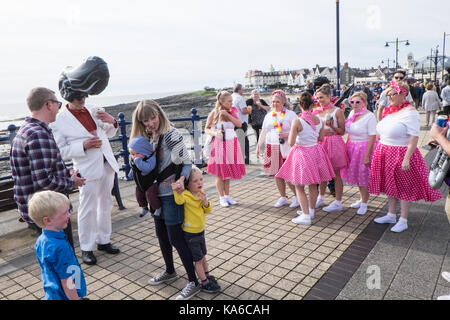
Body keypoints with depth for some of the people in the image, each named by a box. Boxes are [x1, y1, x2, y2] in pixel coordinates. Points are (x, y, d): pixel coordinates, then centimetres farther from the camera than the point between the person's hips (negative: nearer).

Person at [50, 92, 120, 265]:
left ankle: (103, 240, 32)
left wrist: (112, 122, -2)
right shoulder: (59, 121, -8)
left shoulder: (93, 111, 8)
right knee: (88, 209, 2)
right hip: (88, 170, -6)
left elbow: (109, 133, 20)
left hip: (107, 165, 6)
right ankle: (86, 248, 19)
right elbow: (60, 151, -9)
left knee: (106, 205, 15)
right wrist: (84, 145, -22)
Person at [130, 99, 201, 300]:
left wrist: (181, 179, -32)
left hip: (171, 194, -8)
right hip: (156, 194, 8)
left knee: (175, 238, -2)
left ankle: (193, 282, 12)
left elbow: (187, 163, -17)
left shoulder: (171, 135, -17)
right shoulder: (148, 137, 8)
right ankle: (170, 272, 40)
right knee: (161, 235, 19)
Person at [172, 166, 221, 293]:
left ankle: (207, 276, 44)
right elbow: (179, 200, -48)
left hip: (200, 231, 7)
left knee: (203, 256, 24)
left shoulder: (201, 193, -2)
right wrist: (178, 191, -68)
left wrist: (206, 203, -17)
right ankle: (205, 283, 23)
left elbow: (208, 211, 4)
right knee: (198, 260, 8)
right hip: (190, 234, -7)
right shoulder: (185, 195, -24)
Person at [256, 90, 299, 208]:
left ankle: (297, 196, 10)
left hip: (286, 148, -5)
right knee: (277, 174, 6)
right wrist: (258, 145, 15)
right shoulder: (269, 115, 17)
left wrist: (287, 135, -18)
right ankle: (283, 197, 20)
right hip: (272, 148, 5)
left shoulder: (290, 114, 0)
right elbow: (264, 132, 21)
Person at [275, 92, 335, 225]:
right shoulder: (319, 120, -4)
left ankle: (306, 216, 6)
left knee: (299, 187, 6)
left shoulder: (297, 121, -20)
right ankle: (311, 210, 33)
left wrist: (291, 134, 0)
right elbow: (321, 138, 8)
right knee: (313, 185, 18)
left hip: (302, 153, -6)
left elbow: (291, 143, -18)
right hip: (316, 152, 6)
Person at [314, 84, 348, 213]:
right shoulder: (316, 111, 8)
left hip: (334, 143, -5)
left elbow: (342, 131, -6)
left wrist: (332, 126, -20)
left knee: (335, 174, 2)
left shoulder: (337, 111, -5)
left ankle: (338, 203, 12)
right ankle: (321, 198, 30)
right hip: (320, 143, 5)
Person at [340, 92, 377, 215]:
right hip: (352, 147, 7)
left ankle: (364, 204, 19)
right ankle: (362, 199, 35)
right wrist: (346, 147, 11)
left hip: (364, 148, -7)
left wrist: (366, 156, -23)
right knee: (356, 174, 16)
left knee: (363, 176, 3)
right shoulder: (352, 113, 5)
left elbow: (372, 138, -20)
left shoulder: (369, 116, -17)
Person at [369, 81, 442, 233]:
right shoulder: (389, 110, 9)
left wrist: (407, 159, -25)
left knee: (404, 187, 4)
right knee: (390, 185, 15)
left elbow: (414, 138, -21)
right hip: (385, 154, 8)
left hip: (401, 154, -7)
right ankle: (391, 215, 29)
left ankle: (403, 220, 15)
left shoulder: (410, 112, -14)